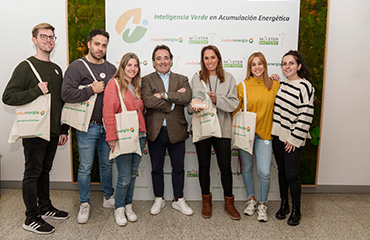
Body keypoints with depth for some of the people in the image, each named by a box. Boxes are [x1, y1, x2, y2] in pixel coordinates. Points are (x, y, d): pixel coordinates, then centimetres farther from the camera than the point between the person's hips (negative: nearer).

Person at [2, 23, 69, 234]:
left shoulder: (56, 69, 13)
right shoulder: (26, 67, -7)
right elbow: (8, 97, -13)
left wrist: (64, 129, 14)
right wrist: (37, 91, -20)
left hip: (53, 131, 6)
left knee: (45, 170, 17)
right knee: (33, 173, 3)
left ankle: (45, 207, 30)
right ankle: (32, 218, 13)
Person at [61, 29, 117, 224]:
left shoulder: (111, 68, 11)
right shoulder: (77, 67, -5)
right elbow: (66, 94, -16)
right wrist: (92, 90, -17)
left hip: (107, 126, 4)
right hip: (87, 127, -4)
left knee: (107, 164, 15)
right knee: (85, 168, 6)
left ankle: (109, 197, 32)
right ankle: (84, 204, 23)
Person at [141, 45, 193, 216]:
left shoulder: (181, 79, 6)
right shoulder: (147, 80, 2)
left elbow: (187, 98, -14)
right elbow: (148, 101, -17)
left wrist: (163, 95, -19)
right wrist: (174, 99, -15)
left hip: (176, 131, 1)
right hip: (155, 131, -1)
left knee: (178, 168, 11)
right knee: (156, 168, 13)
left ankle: (179, 200, 29)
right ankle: (159, 199, 32)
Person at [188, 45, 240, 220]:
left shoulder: (228, 78, 4)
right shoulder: (196, 78, 5)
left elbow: (234, 104, -3)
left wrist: (218, 100, -19)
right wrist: (194, 106, -21)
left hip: (222, 128, 0)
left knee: (226, 167, 5)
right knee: (204, 166, 11)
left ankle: (229, 203, 24)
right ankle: (206, 201, 29)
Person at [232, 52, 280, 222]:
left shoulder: (275, 85, 1)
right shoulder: (242, 86, -1)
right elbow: (235, 110, 2)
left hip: (264, 134, 0)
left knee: (264, 172, -4)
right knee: (247, 168, 13)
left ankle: (262, 205, 19)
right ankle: (251, 200, 34)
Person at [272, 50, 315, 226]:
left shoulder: (305, 86, -12)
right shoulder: (281, 84, 9)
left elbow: (306, 116, -16)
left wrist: (295, 139, -15)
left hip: (293, 140, -6)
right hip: (278, 136, 6)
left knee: (292, 174, 0)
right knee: (281, 171, 14)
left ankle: (296, 210, 20)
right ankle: (284, 205, 30)